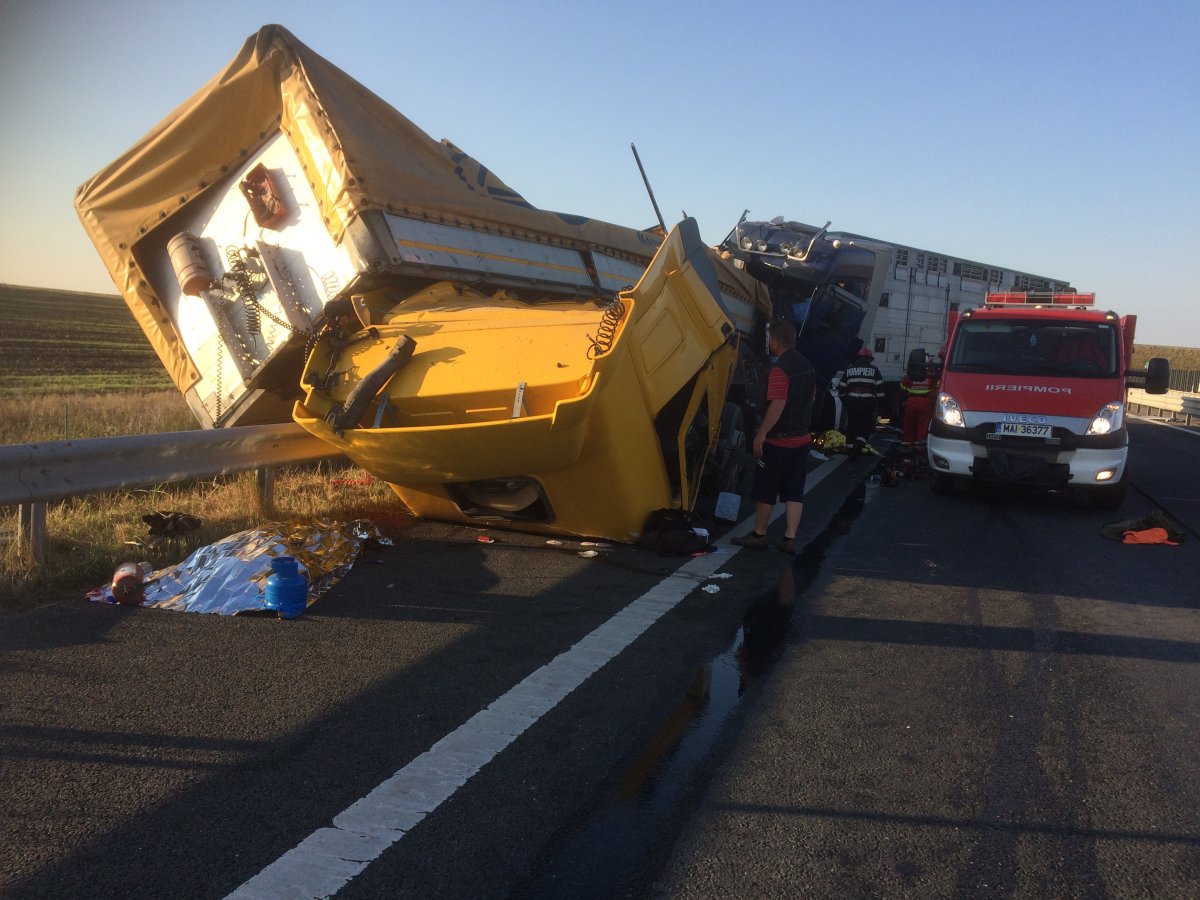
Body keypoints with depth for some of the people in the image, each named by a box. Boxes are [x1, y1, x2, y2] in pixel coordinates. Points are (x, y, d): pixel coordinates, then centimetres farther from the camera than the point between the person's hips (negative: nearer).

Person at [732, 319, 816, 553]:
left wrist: (761, 434, -21)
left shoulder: (779, 369, -19)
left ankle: (759, 534, 17)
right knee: (794, 492, 9)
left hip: (778, 441, -8)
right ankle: (789, 539, 10)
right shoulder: (807, 367, 7)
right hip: (802, 438, 8)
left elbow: (777, 405, -25)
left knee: (765, 490, 6)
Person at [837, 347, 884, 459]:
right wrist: (880, 403, 6)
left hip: (852, 402, 2)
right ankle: (858, 445, -12)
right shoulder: (874, 370, 2)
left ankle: (850, 449, 17)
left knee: (852, 426, 13)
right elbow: (880, 389, -2)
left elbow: (841, 388, 10)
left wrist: (845, 401, 21)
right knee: (866, 426, 8)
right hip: (868, 403, -2)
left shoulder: (849, 370, 9)